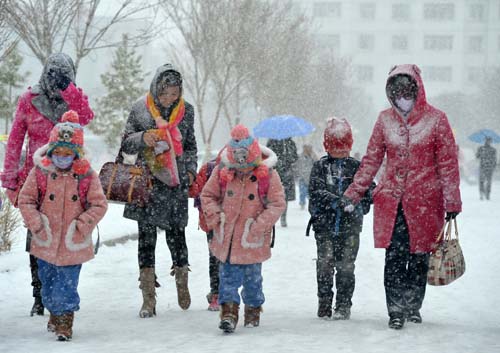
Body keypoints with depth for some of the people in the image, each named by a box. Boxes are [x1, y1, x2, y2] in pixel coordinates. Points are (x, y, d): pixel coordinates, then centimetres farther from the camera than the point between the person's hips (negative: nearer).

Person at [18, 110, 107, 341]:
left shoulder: (87, 175, -8)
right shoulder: (39, 172, -5)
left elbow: (99, 205, -5)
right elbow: (26, 200, 1)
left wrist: (82, 225, -14)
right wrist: (36, 223, -10)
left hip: (73, 243, -2)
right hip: (46, 242, 2)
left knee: (66, 285, -5)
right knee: (48, 282, 17)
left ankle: (65, 323, 7)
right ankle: (55, 314, 38)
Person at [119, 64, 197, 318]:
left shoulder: (186, 111, 5)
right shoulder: (140, 109, -1)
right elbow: (126, 145, 4)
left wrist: (190, 170, 4)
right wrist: (142, 138, -15)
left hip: (176, 182, 1)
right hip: (148, 182, -1)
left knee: (176, 233, 4)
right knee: (147, 234, -2)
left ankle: (182, 282, 28)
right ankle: (148, 298, 1)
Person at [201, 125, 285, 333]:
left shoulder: (267, 174, -12)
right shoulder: (222, 172, -4)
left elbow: (277, 204, -9)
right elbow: (207, 195, 7)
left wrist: (258, 226, -15)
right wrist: (216, 220, -5)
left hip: (252, 238, -1)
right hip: (227, 236, 2)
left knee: (252, 276, 11)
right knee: (228, 274, -3)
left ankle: (253, 309, 29)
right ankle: (229, 311, -1)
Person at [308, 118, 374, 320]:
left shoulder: (356, 167, 7)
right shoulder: (320, 167, 5)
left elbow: (369, 189, 3)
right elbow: (315, 190, -7)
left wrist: (359, 204, -17)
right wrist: (335, 201, -22)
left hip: (350, 226, 0)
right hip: (325, 224, 0)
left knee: (346, 266, 0)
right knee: (324, 265, 3)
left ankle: (343, 306, 8)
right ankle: (324, 304, 15)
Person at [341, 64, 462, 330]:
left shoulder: (435, 119, -1)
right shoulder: (385, 120, 6)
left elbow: (448, 163, 1)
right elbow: (371, 160, 12)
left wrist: (451, 202, -2)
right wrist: (353, 193, 7)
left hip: (425, 200, -1)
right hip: (391, 200, 1)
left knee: (419, 257, 7)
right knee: (395, 257, -6)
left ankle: (413, 308, 23)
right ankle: (396, 311, 0)